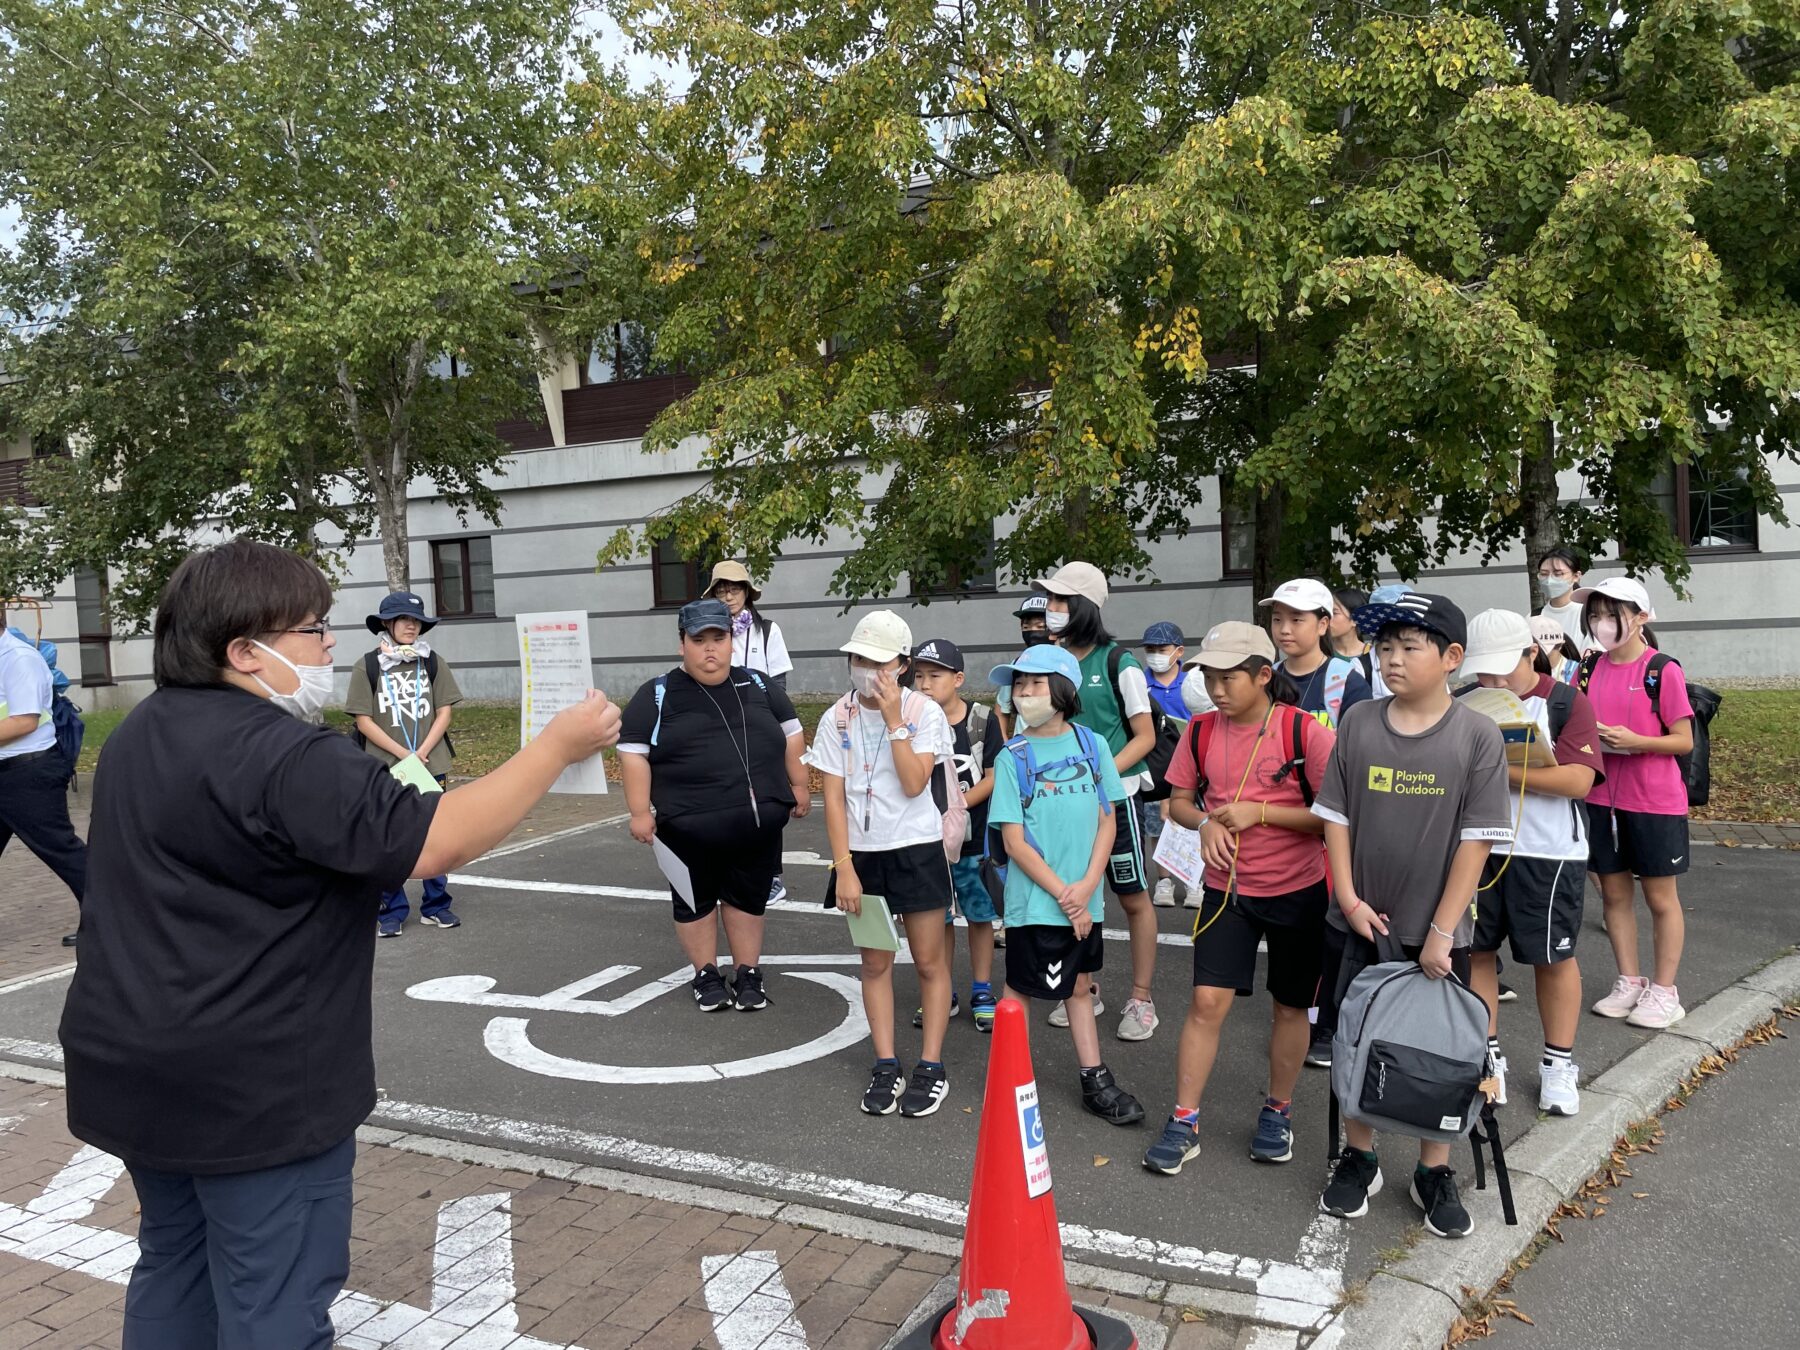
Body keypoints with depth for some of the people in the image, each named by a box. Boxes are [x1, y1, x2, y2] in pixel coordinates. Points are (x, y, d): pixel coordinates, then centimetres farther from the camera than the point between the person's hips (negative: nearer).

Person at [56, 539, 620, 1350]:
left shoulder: (143, 735, 9)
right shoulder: (281, 756, -23)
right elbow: (434, 846, -27)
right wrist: (559, 745, -22)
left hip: (139, 1063, 10)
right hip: (252, 1085, -9)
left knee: (175, 1267, 24)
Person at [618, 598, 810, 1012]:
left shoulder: (757, 685, 8)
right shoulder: (657, 695, -3)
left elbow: (791, 733, 16)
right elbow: (633, 752, -5)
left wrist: (798, 785, 12)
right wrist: (640, 812, -10)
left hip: (759, 822, 2)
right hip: (688, 827, -2)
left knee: (748, 899, 12)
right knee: (695, 901, 11)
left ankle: (748, 973, 26)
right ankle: (706, 976, 26)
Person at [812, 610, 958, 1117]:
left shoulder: (924, 712, -8)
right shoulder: (837, 719, -3)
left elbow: (914, 784, -19)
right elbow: (833, 798, -4)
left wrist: (894, 720, -20)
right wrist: (844, 867, -9)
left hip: (916, 851, -2)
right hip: (862, 853, 2)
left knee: (929, 962, 5)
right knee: (875, 962, 10)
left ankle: (931, 1066, 16)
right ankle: (885, 1065, 20)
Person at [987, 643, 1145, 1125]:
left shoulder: (1092, 744, 0)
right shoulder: (1013, 757, -7)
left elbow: (1107, 820, 2)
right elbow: (1015, 842, -9)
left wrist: (1086, 886, -9)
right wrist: (1062, 894, -12)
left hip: (1084, 900, 3)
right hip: (1033, 901, -3)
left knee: (1078, 987, 16)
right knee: (1019, 991, 7)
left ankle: (1096, 1084, 26)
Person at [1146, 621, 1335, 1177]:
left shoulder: (1304, 731, -15)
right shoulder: (1201, 731, -2)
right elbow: (1179, 801, 9)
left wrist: (1261, 811, -21)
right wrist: (1206, 823, -13)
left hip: (1298, 890, -2)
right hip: (1226, 888, 2)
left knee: (1290, 1005, 12)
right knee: (1207, 1001, -4)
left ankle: (1278, 1110, 33)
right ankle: (1183, 1122, 7)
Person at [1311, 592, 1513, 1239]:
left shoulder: (1477, 736, -11)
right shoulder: (1358, 723, -4)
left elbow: (1477, 840, -11)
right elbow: (1336, 815, 1)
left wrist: (1441, 931, -13)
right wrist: (1349, 898, -7)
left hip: (1437, 931, -2)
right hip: (1364, 923, 2)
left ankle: (1435, 1173, 30)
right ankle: (1358, 1158, 32)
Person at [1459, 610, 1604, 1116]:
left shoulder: (1566, 703, -6)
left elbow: (1578, 779, -17)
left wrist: (1501, 770, -21)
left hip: (1547, 853, -3)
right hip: (1476, 847, 3)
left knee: (1552, 956, 9)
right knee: (1475, 951, 9)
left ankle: (1559, 1064, 26)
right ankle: (1486, 1055, 25)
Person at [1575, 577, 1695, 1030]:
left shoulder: (1663, 671, -10)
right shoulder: (1590, 669, 5)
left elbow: (1684, 741, -9)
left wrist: (1634, 741, -23)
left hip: (1655, 801, -5)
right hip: (1602, 797, 5)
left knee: (1660, 897, 8)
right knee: (1613, 892, 12)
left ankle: (1663, 990, 19)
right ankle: (1629, 982, 26)